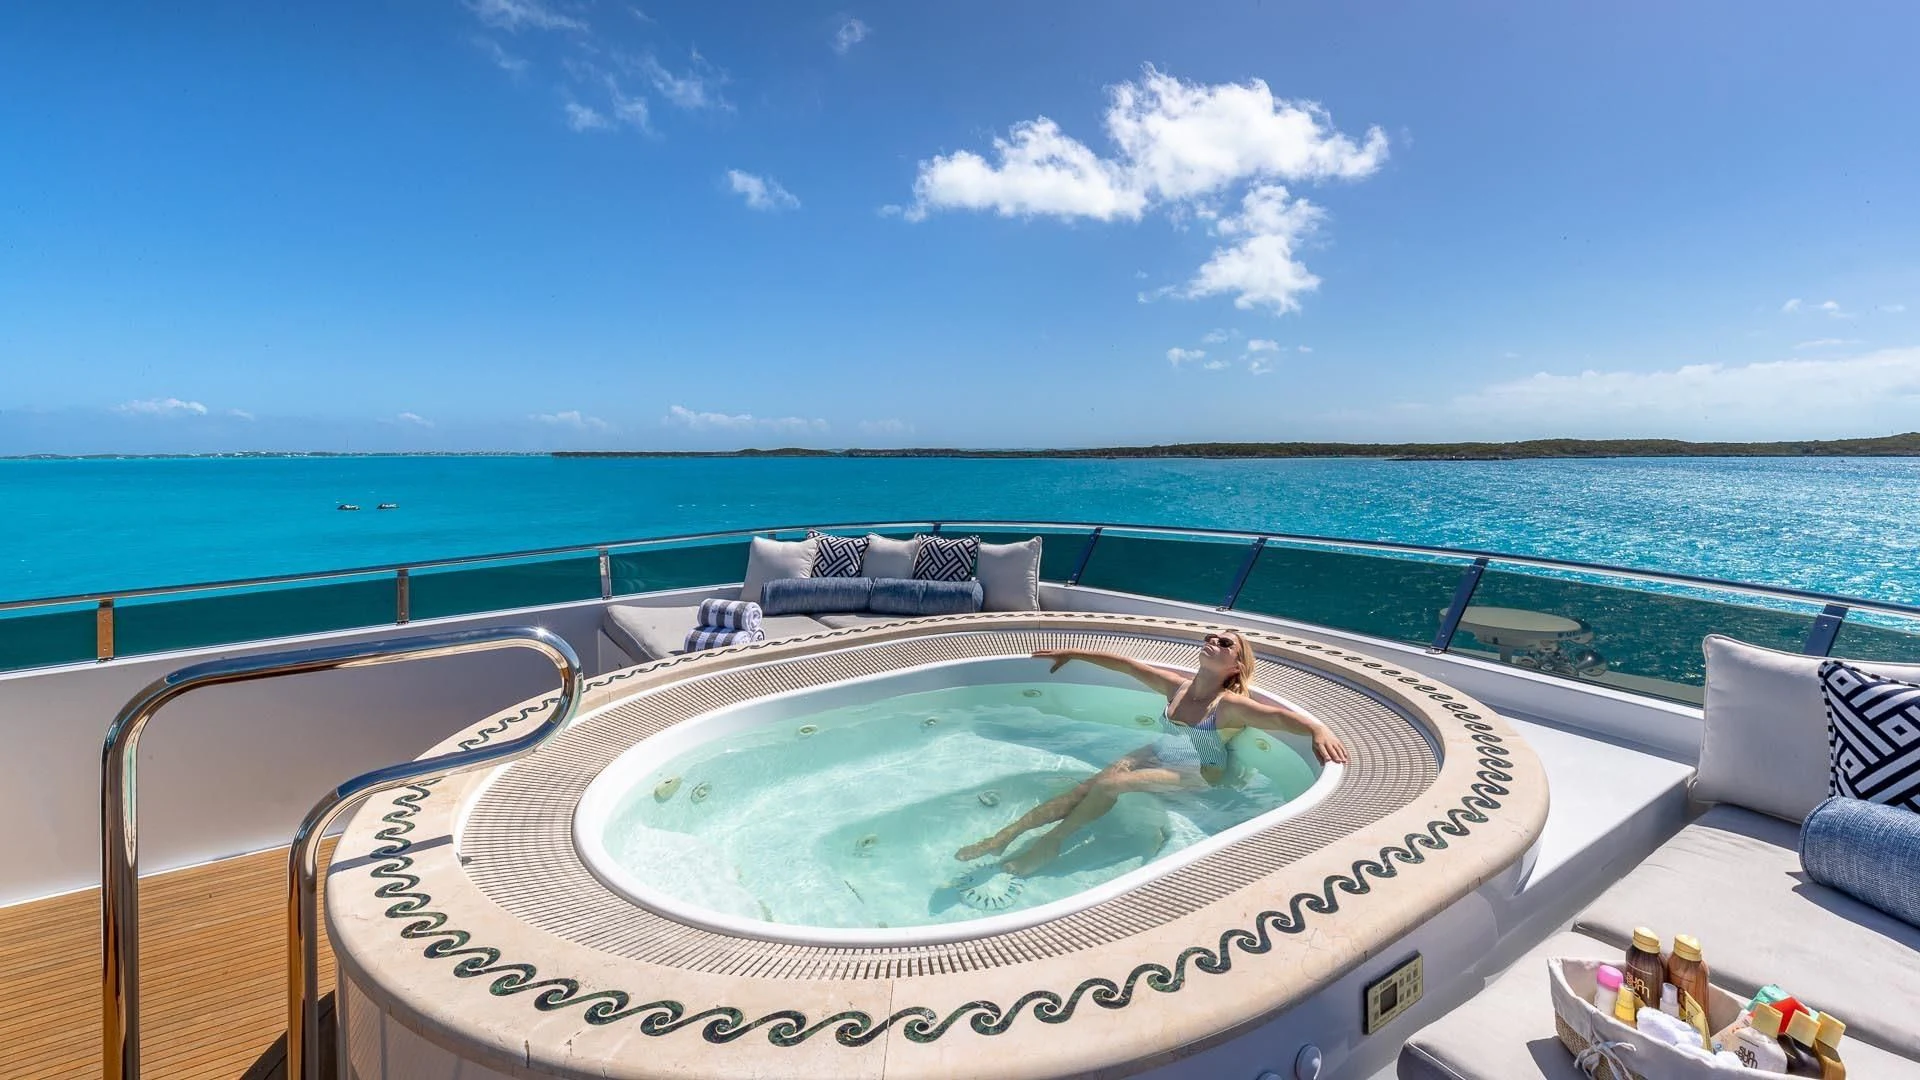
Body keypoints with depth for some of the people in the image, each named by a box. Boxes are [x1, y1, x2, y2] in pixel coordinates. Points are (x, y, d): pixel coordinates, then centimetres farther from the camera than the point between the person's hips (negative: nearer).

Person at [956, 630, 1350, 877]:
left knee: (1108, 784, -27)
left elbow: (1283, 716, -30)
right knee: (1085, 787, -15)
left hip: (1196, 775, -6)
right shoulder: (1177, 686, 2)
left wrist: (1320, 730, -53)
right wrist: (1073, 653, 14)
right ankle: (1005, 836, -20)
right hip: (1155, 755, 6)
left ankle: (1049, 842, -13)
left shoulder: (1230, 706, -16)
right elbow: (1127, 664, 9)